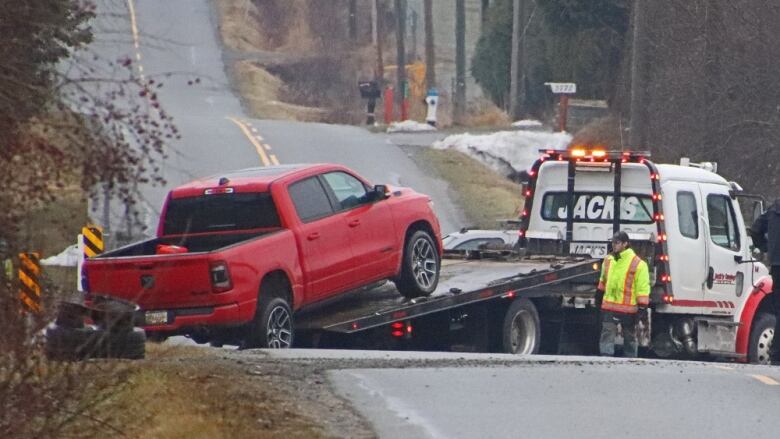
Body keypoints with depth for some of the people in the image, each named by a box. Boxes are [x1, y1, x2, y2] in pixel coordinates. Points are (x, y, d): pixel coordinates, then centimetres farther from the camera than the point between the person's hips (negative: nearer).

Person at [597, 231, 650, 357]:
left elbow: (643, 287, -9)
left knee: (629, 337, 10)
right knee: (607, 335, -7)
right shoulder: (608, 260, 9)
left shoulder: (638, 264, -9)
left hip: (628, 308, -4)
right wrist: (600, 298, 26)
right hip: (609, 307, 4)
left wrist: (641, 307, -13)